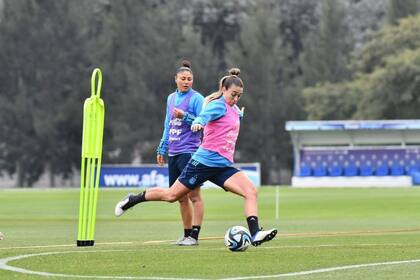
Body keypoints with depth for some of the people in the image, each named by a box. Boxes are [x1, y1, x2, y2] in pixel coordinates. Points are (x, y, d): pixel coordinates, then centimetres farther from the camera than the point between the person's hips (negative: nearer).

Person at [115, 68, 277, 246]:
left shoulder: (234, 110, 15)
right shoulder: (219, 105, -11)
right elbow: (204, 115, -34)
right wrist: (198, 123, -52)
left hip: (223, 166, 7)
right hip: (205, 161, -7)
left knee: (251, 191, -15)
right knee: (172, 195, 4)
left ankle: (255, 234, -25)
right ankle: (132, 200, 25)